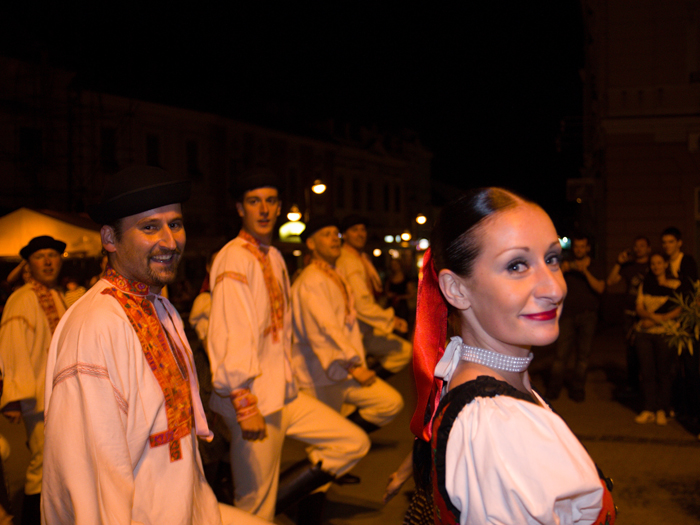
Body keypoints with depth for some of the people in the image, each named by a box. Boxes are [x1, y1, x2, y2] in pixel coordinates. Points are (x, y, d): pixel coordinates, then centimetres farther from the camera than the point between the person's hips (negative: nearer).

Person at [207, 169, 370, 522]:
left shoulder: (274, 258, 12)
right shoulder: (234, 259, -16)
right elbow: (229, 335, -23)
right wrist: (244, 403, -25)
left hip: (285, 393, 9)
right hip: (254, 400, -8)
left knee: (354, 443, 11)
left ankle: (277, 496, 17)